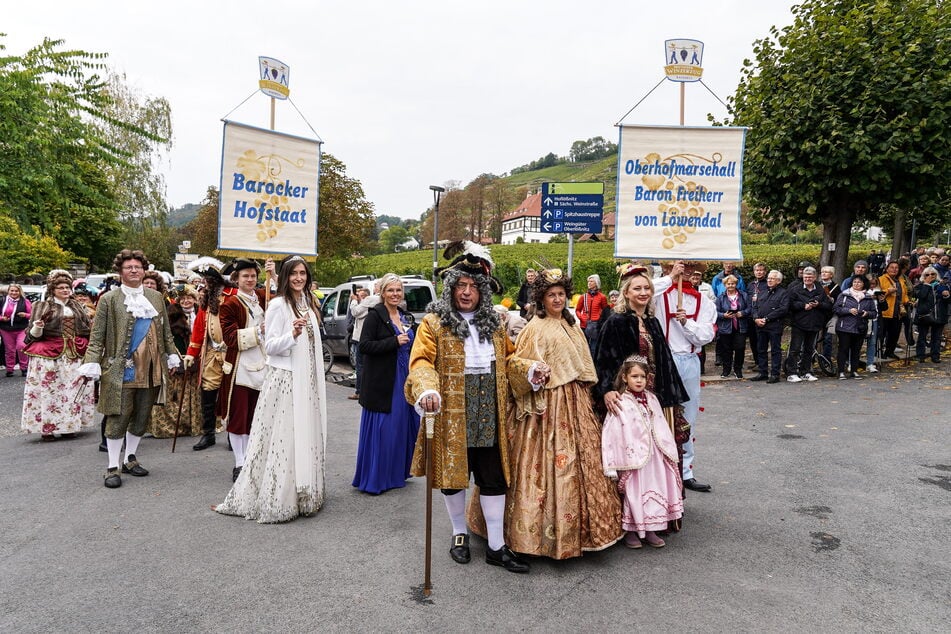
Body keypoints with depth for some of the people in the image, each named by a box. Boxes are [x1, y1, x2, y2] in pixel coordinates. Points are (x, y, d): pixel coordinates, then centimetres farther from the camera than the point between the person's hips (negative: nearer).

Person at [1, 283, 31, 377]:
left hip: (22, 329, -3)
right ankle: (10, 369, 20)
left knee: (21, 346, -17)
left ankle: (24, 368, -2)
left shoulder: (25, 301, 0)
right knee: (9, 350, 9)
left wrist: (25, 315, -17)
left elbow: (33, 314, 2)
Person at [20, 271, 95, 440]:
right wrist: (37, 328, -19)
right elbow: (34, 335, 0)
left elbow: (86, 330, 23)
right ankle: (46, 427, 2)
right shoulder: (42, 306, 3)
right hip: (49, 356, -4)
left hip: (74, 356, 4)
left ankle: (68, 425, 13)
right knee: (48, 390, -4)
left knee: (72, 390, 4)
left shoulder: (76, 307, 15)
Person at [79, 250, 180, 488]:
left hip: (151, 370, 5)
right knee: (119, 418, -1)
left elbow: (166, 331, 17)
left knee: (141, 417, 12)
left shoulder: (156, 297, 11)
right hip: (121, 370, -4)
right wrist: (92, 364, -12)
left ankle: (130, 459, 28)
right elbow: (97, 336, -3)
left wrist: (171, 357, 14)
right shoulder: (109, 299, -1)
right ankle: (113, 468, 9)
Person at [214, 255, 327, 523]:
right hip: (284, 380, -7)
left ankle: (303, 492, 24)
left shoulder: (308, 303, 13)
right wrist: (292, 335, -28)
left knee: (305, 435, 12)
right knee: (283, 438, -5)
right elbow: (270, 345, -12)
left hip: (307, 380, 7)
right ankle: (276, 499, 5)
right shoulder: (278, 304, -9)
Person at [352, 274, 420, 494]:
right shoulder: (375, 315, -9)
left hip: (403, 380, 7)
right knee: (380, 429, -3)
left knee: (402, 426, 10)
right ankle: (373, 479, 9)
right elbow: (364, 346, -17)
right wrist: (395, 341, -19)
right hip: (382, 382, -7)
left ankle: (396, 473, 24)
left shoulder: (404, 316, 13)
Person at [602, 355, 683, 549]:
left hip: (653, 456, 6)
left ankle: (650, 530, 23)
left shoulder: (651, 399, 7)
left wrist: (669, 452, 11)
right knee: (633, 491, 1)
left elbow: (661, 428, 12)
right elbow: (613, 434, -17)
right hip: (632, 458, -6)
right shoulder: (620, 403, -13)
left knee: (653, 488, 9)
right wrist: (617, 466, -20)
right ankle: (630, 531, 18)